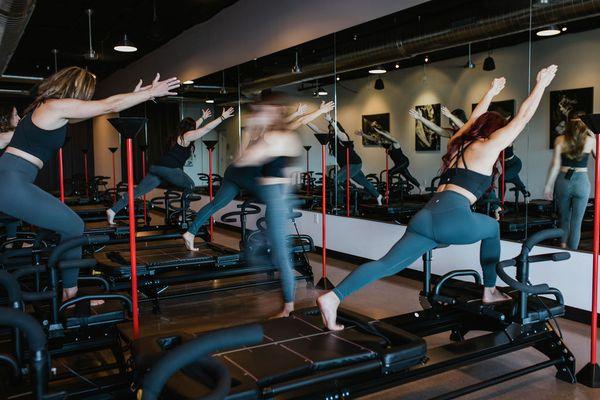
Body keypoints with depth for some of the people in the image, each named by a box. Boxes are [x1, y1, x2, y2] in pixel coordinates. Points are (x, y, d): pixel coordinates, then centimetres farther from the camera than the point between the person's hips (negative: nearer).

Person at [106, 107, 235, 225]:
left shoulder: (178, 136, 27)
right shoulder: (186, 136, 5)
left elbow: (192, 128, 46)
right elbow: (207, 128, 3)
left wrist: (203, 118, 57)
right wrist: (222, 117, 9)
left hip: (157, 167, 8)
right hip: (170, 170, -8)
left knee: (138, 191, 1)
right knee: (190, 185, 15)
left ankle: (113, 210, -7)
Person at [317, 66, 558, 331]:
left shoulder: (459, 142, 27)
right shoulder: (488, 146, 10)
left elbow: (474, 118, 47)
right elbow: (523, 117, 17)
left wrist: (491, 93, 60)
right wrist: (541, 84, 30)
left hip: (426, 216, 6)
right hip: (453, 218, -6)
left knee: (387, 265, -3)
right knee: (493, 228, 26)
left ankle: (333, 297, -17)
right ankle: (490, 292, 32)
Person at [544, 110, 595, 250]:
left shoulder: (560, 140, -3)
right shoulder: (590, 140, -2)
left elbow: (555, 165, -4)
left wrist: (548, 185, 4)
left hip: (563, 181, 1)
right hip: (582, 181, -1)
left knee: (564, 218, 19)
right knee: (576, 222, 5)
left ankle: (563, 246, 18)